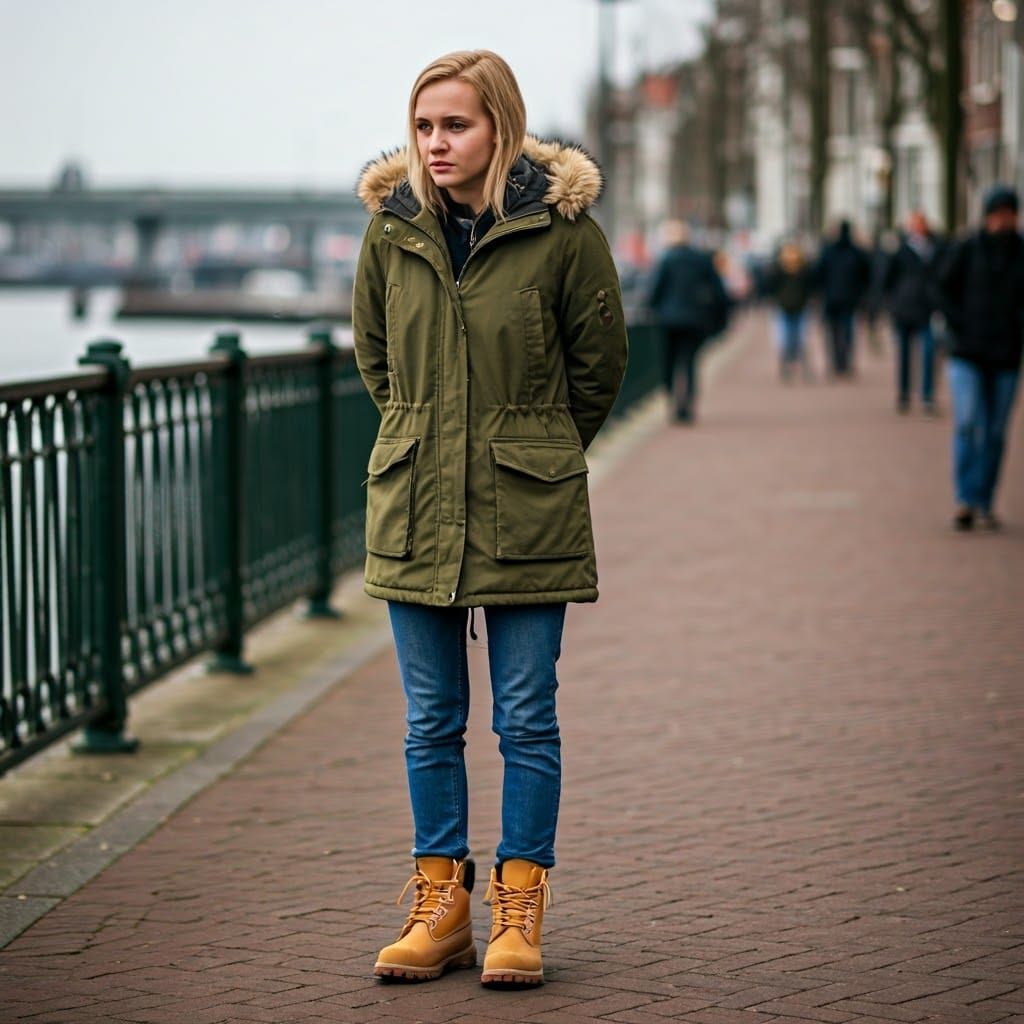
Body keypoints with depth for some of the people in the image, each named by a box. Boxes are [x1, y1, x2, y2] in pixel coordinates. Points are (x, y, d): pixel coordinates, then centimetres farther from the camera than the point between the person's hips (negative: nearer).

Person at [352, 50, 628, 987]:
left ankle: (520, 909, 13)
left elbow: (600, 359, 4)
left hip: (528, 513, -3)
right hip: (413, 508, 3)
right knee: (431, 722, 9)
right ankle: (441, 904, 18)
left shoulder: (562, 227, -9)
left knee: (527, 721, 3)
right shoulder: (391, 226, 0)